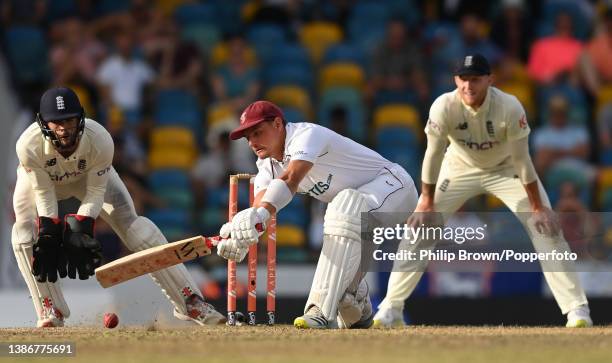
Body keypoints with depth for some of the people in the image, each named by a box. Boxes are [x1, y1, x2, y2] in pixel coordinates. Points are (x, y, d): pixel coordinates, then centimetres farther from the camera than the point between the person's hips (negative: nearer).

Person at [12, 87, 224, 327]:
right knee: (25, 233, -23)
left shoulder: (100, 141, -37)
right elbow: (44, 195, -27)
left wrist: (80, 228, -35)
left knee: (133, 226, -11)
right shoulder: (29, 146, -39)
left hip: (88, 174, 0)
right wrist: (48, 234, -34)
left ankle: (189, 301, -7)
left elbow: (95, 192, -25)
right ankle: (51, 312, -8)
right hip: (40, 179, 0)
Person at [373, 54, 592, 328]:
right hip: (460, 169, 1)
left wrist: (538, 208, -20)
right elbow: (434, 154, -20)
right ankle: (391, 308, 0)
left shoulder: (510, 108, -32)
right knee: (419, 227, -9)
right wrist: (427, 204, -17)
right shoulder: (443, 107, -30)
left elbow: (521, 160, -24)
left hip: (506, 169, -1)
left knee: (547, 228, -12)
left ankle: (577, 309, -7)